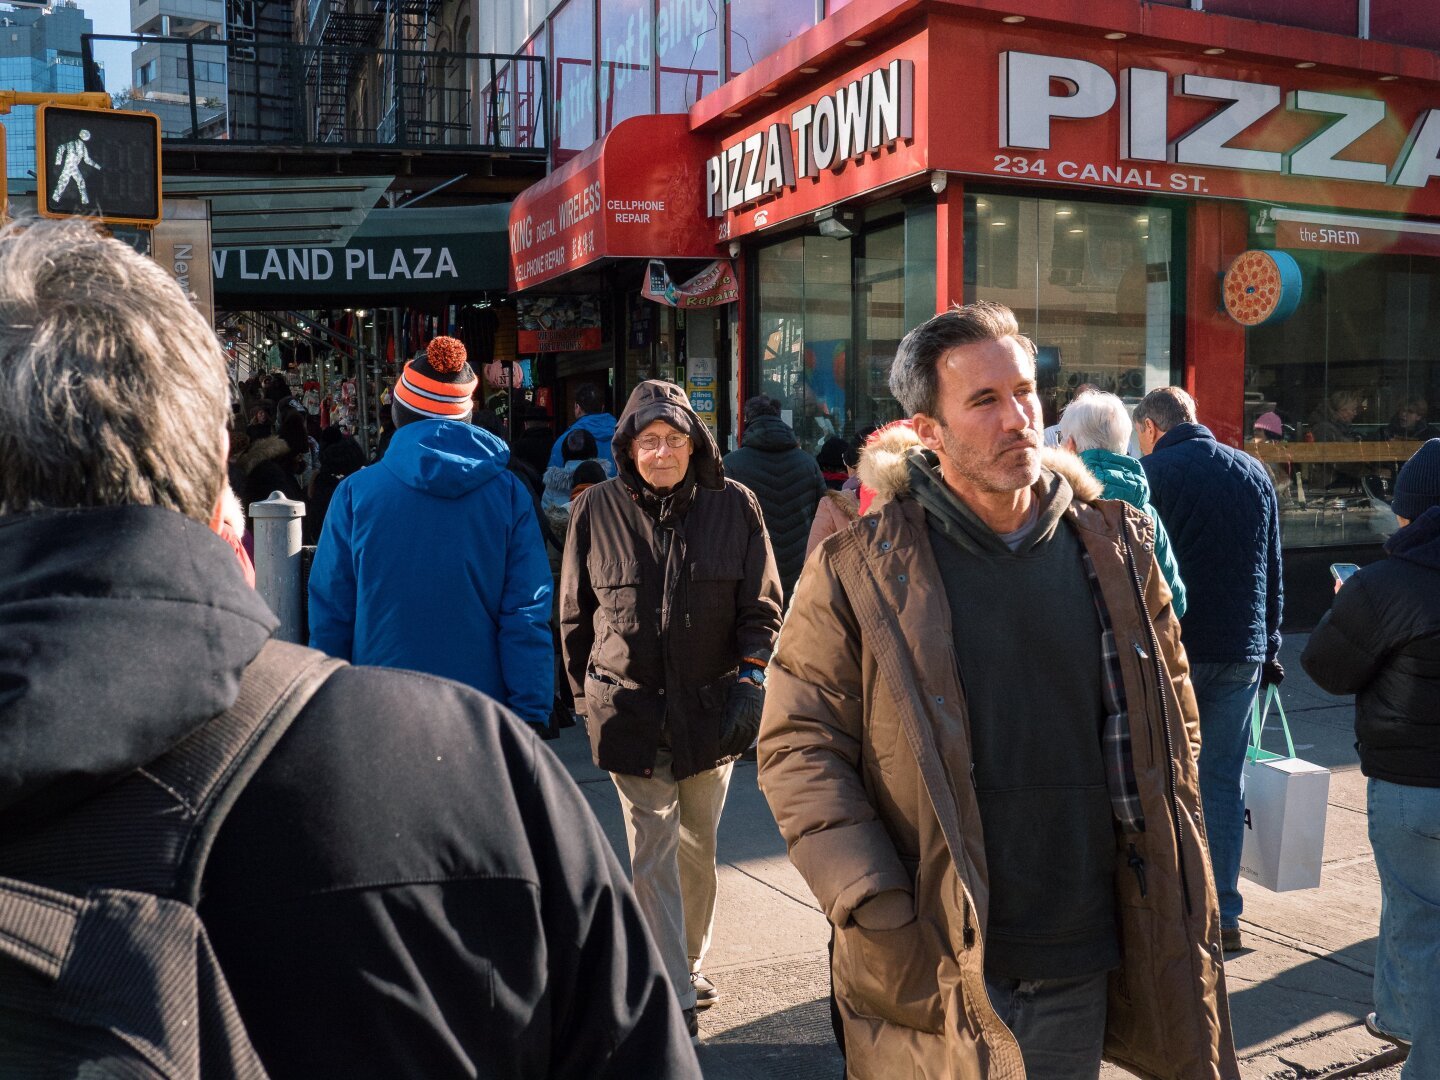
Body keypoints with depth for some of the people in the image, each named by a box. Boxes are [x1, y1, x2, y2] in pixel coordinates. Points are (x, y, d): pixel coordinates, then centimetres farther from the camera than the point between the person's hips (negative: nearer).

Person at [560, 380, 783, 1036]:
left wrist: (748, 680, -9)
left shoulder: (734, 506, -2)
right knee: (651, 855, -2)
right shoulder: (597, 511, -1)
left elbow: (761, 607, 2)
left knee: (698, 846, 15)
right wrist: (584, 694, 8)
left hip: (711, 705, 1)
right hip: (630, 707, -1)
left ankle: (691, 963, 35)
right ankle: (675, 999, 4)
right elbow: (575, 613, 7)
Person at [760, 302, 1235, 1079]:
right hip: (933, 972, -3)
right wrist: (876, 915, -15)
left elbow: (1169, 715, 13)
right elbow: (797, 746, -8)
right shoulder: (858, 570, -10)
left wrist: (1174, 886, 9)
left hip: (1082, 971, 3)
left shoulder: (1116, 546, 3)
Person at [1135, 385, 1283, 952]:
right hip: (1243, 651, 4)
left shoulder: (1152, 472, -6)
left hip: (1170, 649, -4)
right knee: (1223, 782, 9)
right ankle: (1223, 915, 13)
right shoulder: (1254, 473, 10)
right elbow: (1273, 570, 14)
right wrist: (1269, 647, 19)